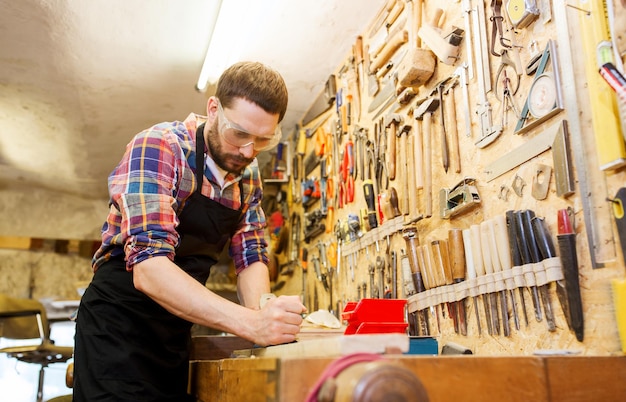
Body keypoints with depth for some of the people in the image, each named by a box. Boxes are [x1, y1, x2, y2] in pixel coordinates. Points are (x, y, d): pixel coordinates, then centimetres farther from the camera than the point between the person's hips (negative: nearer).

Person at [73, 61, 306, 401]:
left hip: (176, 335, 6)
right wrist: (251, 323, -40)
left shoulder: (248, 174, -1)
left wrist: (263, 315, -19)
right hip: (119, 326, -6)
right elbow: (149, 269, -32)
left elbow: (250, 257, 3)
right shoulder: (158, 148, -21)